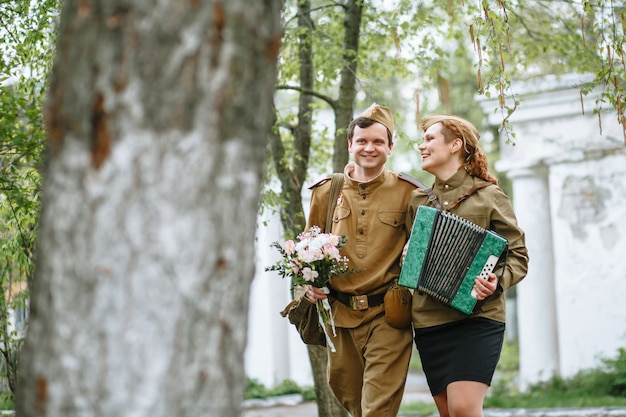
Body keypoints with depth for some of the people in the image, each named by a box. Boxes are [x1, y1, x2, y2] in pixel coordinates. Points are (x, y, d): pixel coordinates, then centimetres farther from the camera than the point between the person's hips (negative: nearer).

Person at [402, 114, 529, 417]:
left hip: (477, 316, -5)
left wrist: (498, 281, -19)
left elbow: (518, 255, 0)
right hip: (428, 321, 5)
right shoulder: (417, 200, 14)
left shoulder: (489, 196, 1)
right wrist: (406, 255, 6)